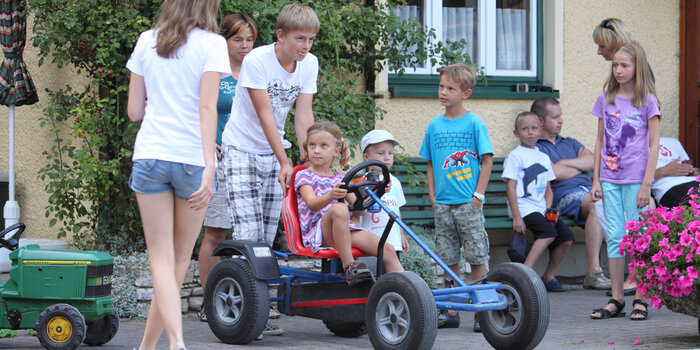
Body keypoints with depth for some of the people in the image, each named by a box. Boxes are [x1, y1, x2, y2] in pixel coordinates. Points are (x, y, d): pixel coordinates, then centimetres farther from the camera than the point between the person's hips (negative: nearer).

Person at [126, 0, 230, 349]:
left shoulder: (146, 41, 8)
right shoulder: (211, 43, -3)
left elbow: (134, 110, 10)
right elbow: (207, 107, -14)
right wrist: (209, 167, -19)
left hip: (149, 155, 2)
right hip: (192, 159, -2)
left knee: (162, 259, 1)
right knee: (180, 259, 13)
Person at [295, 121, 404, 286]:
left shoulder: (340, 179, 22)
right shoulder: (304, 176, 5)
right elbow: (312, 204, -15)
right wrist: (330, 196, -36)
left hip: (346, 231, 6)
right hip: (317, 232, -6)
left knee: (388, 250, -14)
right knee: (339, 208, -38)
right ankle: (349, 266, -36)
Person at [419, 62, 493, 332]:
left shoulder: (474, 123, -2)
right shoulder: (434, 126, 10)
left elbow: (487, 160, -2)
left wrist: (478, 194, -7)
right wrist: (432, 194, 7)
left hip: (468, 202, -4)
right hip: (442, 204, 4)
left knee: (477, 258, -2)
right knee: (448, 259, 7)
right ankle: (451, 310, 13)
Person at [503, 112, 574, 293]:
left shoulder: (543, 157, 20)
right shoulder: (515, 156, -1)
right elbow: (511, 187, -8)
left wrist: (549, 209, 2)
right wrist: (516, 216, -16)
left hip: (541, 209, 7)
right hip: (524, 207, -7)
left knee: (566, 236, -8)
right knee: (549, 232, -28)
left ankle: (549, 276, 4)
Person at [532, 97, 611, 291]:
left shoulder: (571, 143, 32)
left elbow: (595, 162, 14)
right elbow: (556, 173, -6)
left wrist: (567, 163, 2)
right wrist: (583, 165, 12)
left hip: (590, 189, 6)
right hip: (565, 195, -6)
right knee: (597, 205, -41)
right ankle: (593, 272, -42)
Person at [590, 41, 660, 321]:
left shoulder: (647, 101, -2)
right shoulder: (606, 99, 9)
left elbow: (654, 146, -5)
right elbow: (600, 142, 13)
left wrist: (646, 184, -11)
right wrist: (596, 179, 7)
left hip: (636, 179, -4)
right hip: (610, 179, 4)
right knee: (614, 237, 5)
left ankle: (640, 300, 6)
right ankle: (616, 300, 10)